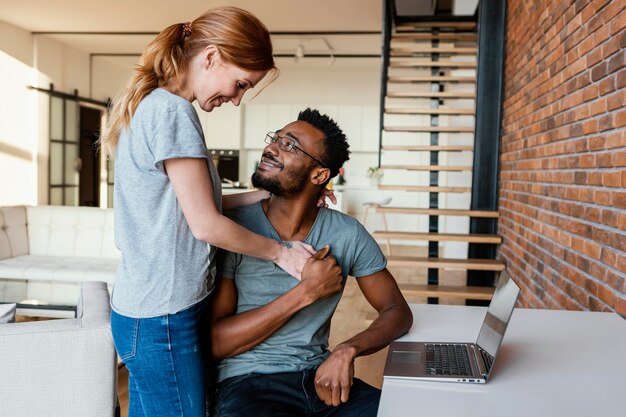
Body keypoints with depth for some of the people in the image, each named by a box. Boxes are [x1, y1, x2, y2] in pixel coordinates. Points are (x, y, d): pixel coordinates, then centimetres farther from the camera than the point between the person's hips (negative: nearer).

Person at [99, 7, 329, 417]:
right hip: (163, 318, -9)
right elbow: (205, 224, -18)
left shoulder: (149, 104, 11)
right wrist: (280, 251, -5)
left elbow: (195, 201, 12)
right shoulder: (173, 111, -18)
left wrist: (271, 194, 8)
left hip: (142, 308, 9)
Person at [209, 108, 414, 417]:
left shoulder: (347, 234, 1)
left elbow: (397, 311, 6)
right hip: (248, 381, -3)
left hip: (321, 377, 3)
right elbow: (215, 344, -10)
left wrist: (347, 350, -15)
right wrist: (305, 292, -16)